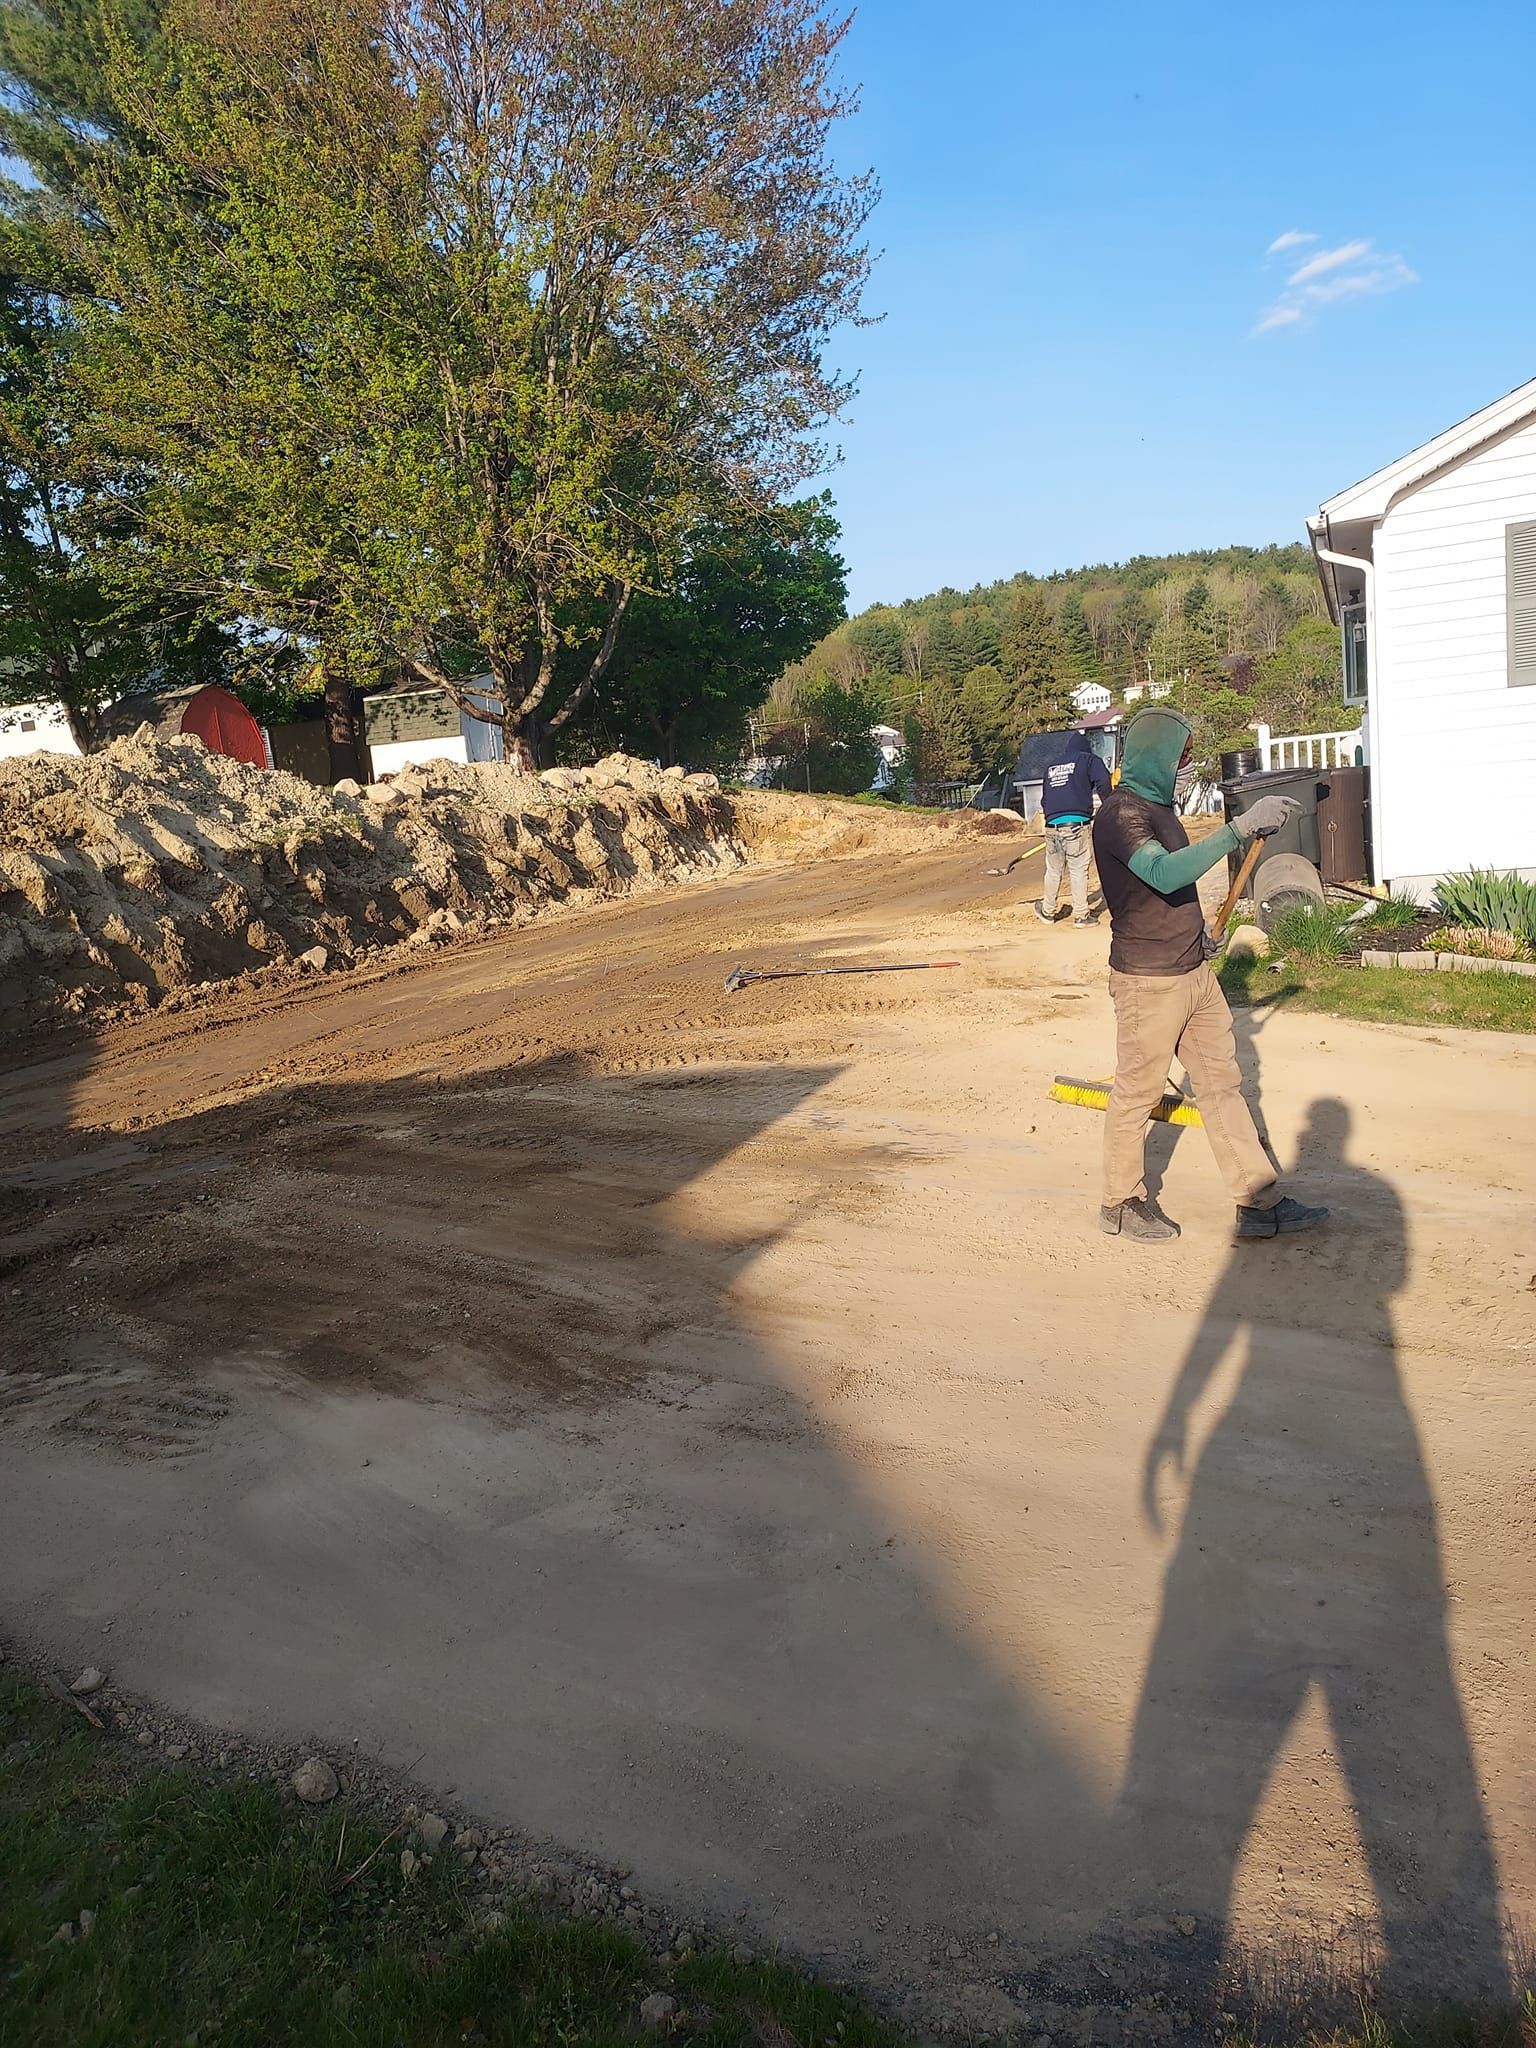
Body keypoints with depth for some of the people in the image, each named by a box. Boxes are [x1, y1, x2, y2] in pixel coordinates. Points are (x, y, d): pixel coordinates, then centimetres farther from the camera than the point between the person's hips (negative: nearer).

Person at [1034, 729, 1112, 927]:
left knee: (1053, 871, 16)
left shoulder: (1051, 767, 22)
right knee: (1078, 871, 0)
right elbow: (1103, 781, -11)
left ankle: (1047, 911, 26)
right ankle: (1080, 915, 2)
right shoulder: (1087, 759, 6)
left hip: (1052, 826, 5)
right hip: (1076, 824, -5)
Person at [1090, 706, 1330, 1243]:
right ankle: (1122, 1203, 21)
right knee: (1137, 1093, 4)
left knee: (1222, 1083, 10)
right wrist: (1239, 828, -39)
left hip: (1195, 971, 9)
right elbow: (1164, 873, -36)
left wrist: (1196, 928, 11)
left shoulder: (1158, 804, 13)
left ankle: (1261, 1203, 16)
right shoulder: (1120, 813, -18)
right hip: (1148, 980, -9)